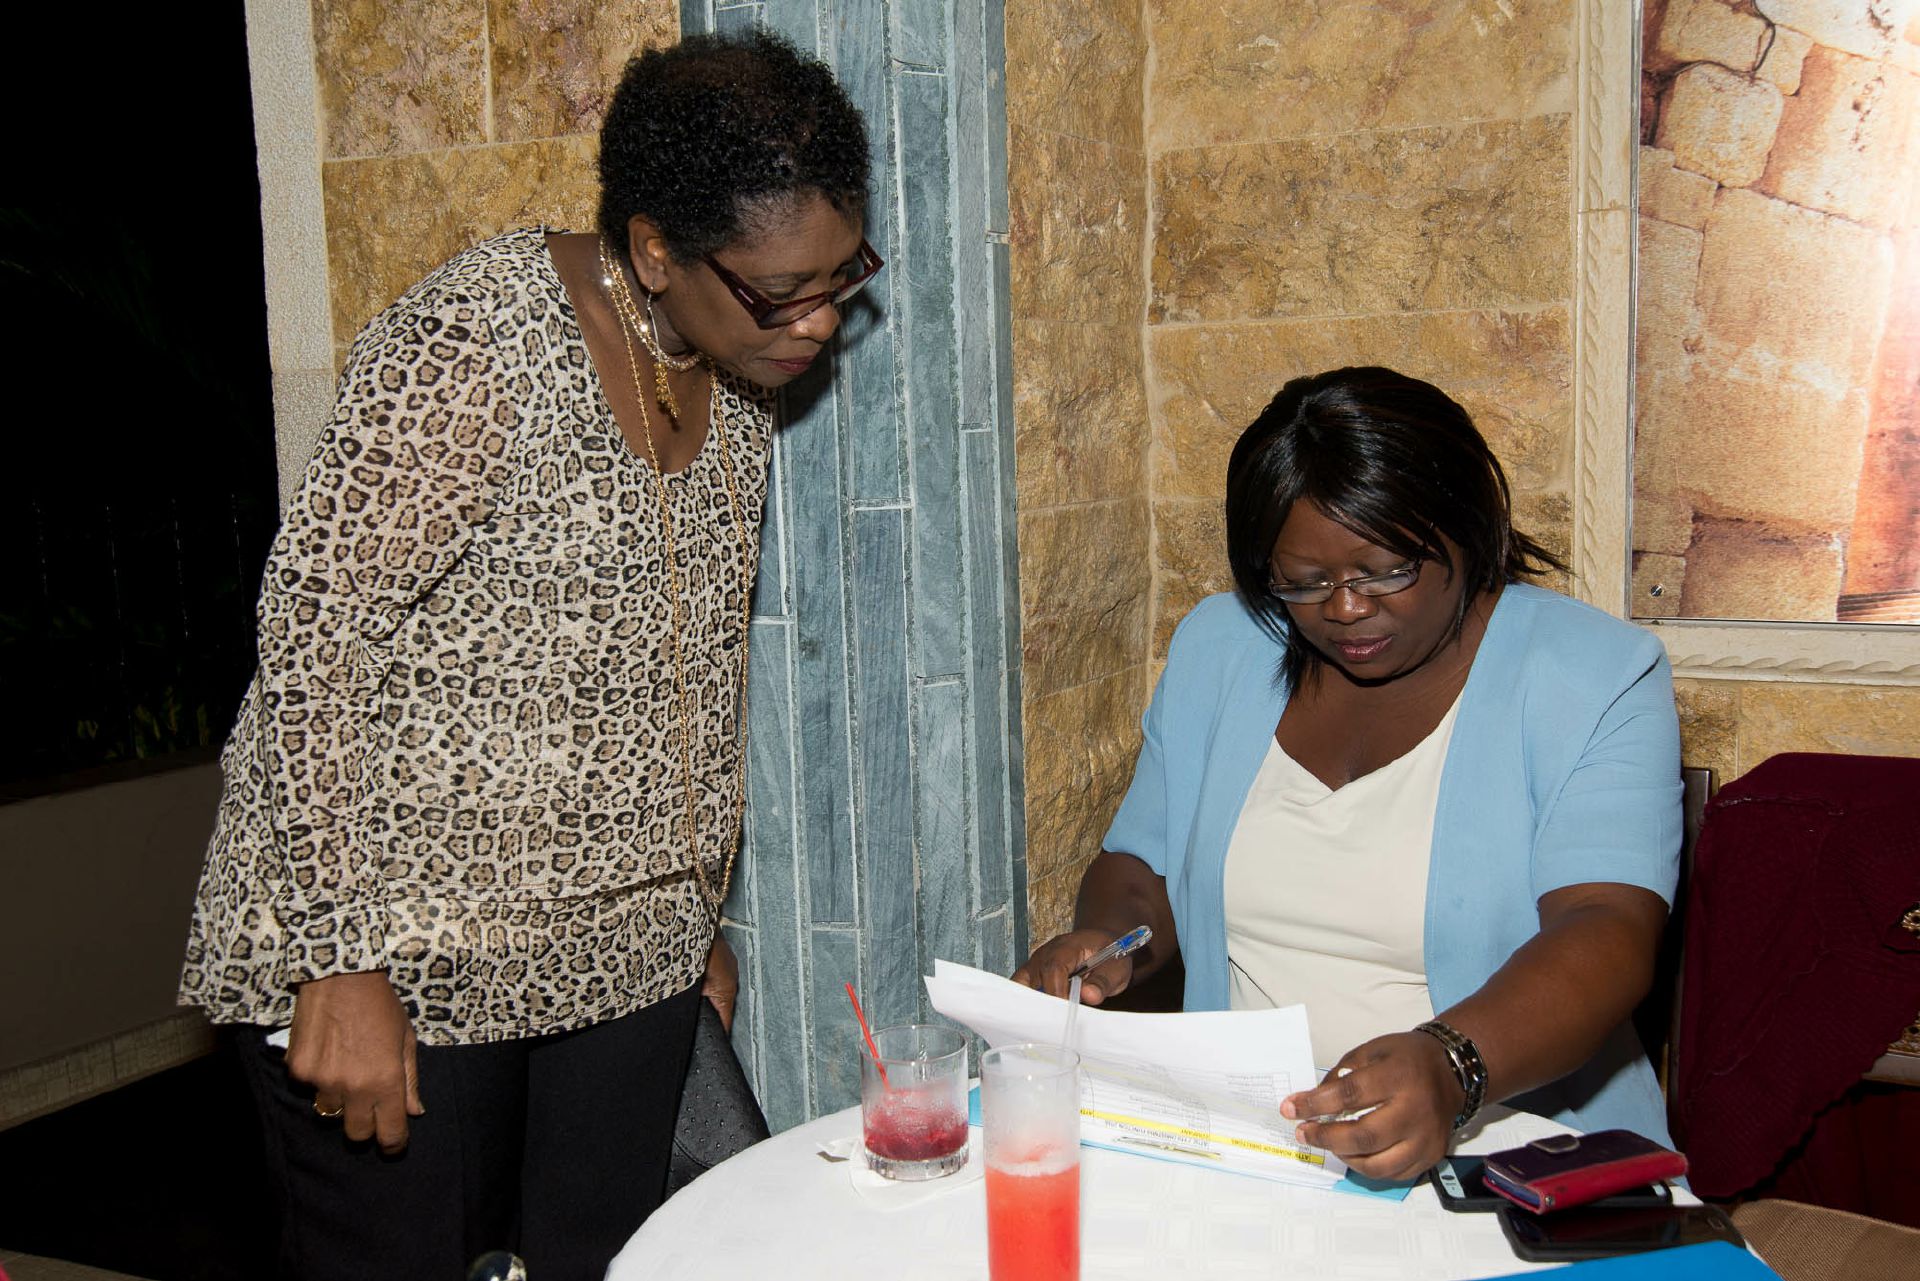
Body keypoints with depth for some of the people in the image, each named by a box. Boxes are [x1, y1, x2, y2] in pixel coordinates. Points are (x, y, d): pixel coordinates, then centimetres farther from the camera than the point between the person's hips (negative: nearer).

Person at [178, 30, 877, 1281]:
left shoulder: (739, 374, 5)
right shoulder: (475, 346, -18)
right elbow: (314, 639, -17)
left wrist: (695, 913, 18)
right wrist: (342, 963, -18)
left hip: (626, 952, 6)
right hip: (405, 947, -6)